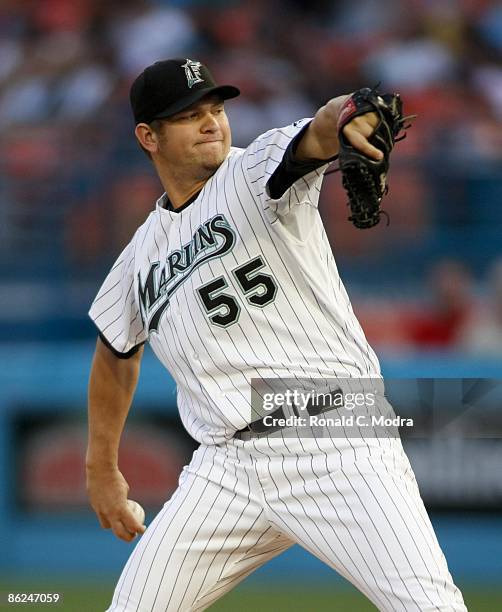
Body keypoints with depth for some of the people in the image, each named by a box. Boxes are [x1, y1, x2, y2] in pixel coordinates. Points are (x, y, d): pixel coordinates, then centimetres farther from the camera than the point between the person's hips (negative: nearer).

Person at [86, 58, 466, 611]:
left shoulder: (257, 172, -1)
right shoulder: (143, 255, 14)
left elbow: (315, 138, -25)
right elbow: (117, 353, 31)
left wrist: (340, 119, -49)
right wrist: (102, 469, 31)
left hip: (337, 444, -5)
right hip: (229, 462, 5)